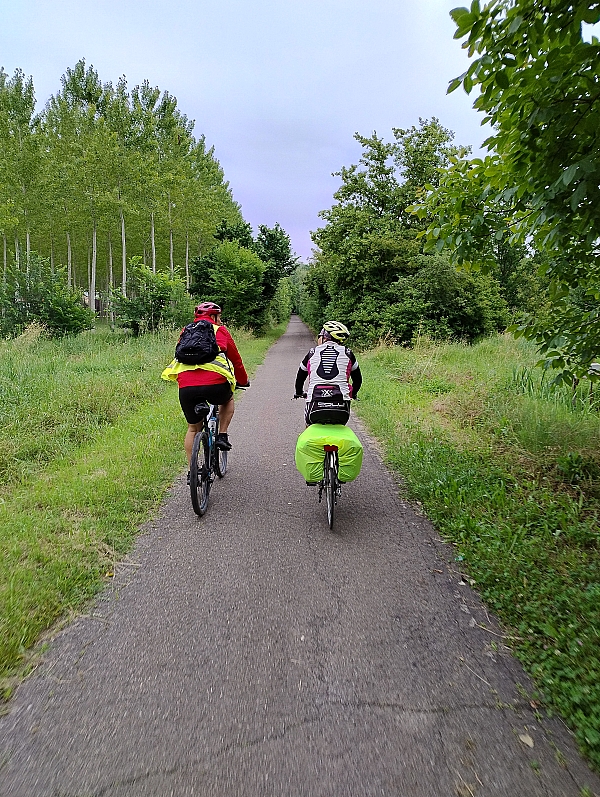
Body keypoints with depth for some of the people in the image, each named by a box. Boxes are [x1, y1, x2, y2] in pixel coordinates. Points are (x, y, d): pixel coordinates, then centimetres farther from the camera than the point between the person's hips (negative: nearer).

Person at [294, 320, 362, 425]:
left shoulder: (313, 353, 13)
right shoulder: (347, 353, 12)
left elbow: (300, 378, 26)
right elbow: (358, 380, 23)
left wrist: (299, 393, 45)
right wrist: (352, 394, 42)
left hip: (315, 409, 0)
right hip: (341, 408, 0)